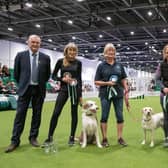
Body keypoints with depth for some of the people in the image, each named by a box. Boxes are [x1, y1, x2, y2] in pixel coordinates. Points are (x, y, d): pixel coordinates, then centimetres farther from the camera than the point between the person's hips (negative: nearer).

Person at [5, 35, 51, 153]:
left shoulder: (46, 58, 1)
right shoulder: (20, 55, 0)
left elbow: (47, 74, 12)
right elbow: (16, 73, 8)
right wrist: (22, 84, 12)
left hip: (39, 90, 1)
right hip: (25, 89, -1)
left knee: (37, 114, 7)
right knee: (20, 114, -1)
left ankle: (33, 137, 20)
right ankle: (15, 141, 6)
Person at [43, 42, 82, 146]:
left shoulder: (78, 63, 3)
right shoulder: (60, 61, 3)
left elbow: (79, 78, 5)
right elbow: (53, 76, 6)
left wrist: (80, 94, 2)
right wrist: (62, 79, -13)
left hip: (75, 89, 0)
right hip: (63, 89, 0)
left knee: (74, 113, 4)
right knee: (56, 112, -6)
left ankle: (72, 137, 16)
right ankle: (50, 137, 6)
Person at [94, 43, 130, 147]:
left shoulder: (119, 65, 9)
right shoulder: (101, 66, 1)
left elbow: (124, 80, 11)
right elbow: (96, 82, 0)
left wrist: (126, 92, 3)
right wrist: (107, 83, -14)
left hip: (118, 94, 3)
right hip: (105, 94, -2)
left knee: (120, 116, 3)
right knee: (104, 116, 2)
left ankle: (120, 138, 15)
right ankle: (104, 139, 11)